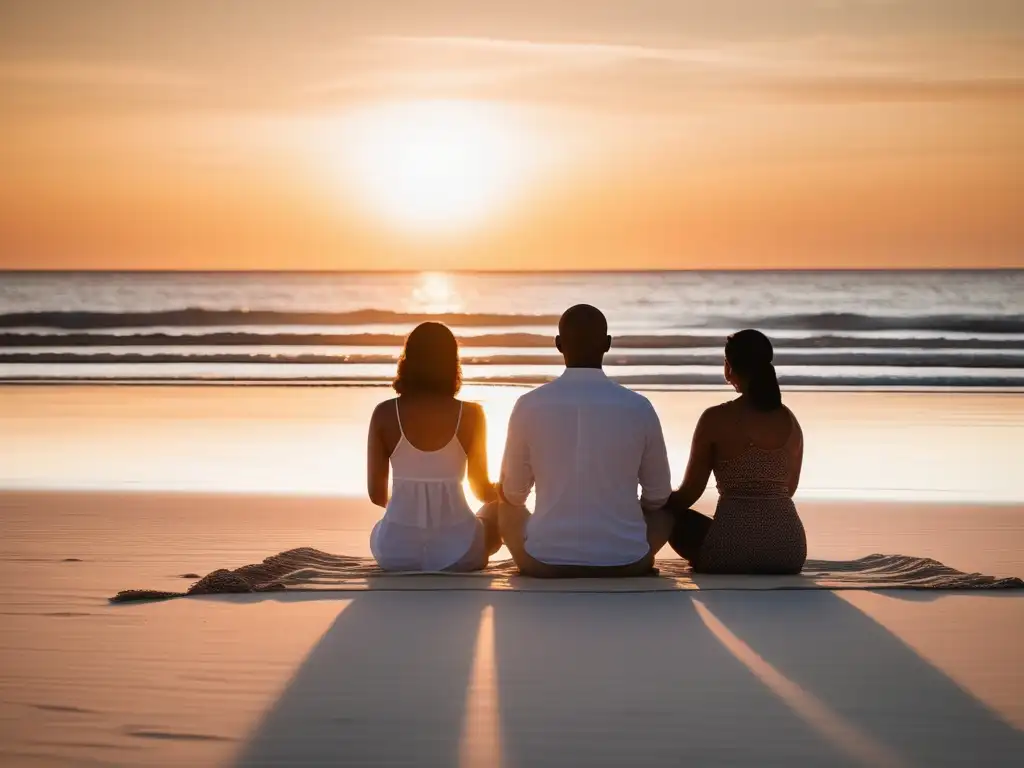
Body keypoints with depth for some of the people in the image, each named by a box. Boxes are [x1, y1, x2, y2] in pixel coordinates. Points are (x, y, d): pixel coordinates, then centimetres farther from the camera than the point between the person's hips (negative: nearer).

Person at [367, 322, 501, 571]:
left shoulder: (385, 413, -3)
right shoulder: (470, 415, -6)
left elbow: (376, 494, 3)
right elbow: (482, 491, 4)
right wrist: (501, 490, 29)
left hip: (396, 551, 2)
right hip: (456, 551, -2)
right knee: (498, 508, 30)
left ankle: (409, 564, 19)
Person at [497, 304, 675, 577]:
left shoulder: (529, 406, -7)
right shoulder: (639, 408, -6)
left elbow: (513, 493, 5)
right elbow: (658, 496, 7)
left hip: (544, 561, 0)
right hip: (625, 562, 0)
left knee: (506, 508, 31)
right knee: (666, 509, 32)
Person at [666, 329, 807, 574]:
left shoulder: (716, 419, -7)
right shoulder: (789, 420, 7)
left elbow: (690, 493, -1)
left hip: (733, 552, -6)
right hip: (789, 553, 6)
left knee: (675, 516, 23)